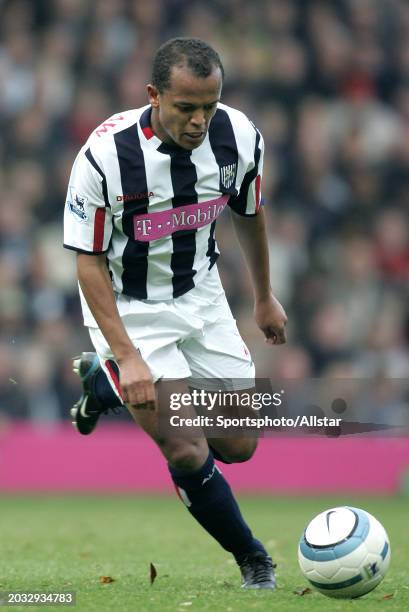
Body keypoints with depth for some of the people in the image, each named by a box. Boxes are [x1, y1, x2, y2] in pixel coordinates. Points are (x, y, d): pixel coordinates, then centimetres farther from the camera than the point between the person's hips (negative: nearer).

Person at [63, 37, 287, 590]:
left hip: (201, 293, 5)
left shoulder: (240, 136, -15)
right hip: (130, 308, -5)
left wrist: (265, 298, 18)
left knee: (238, 447, 8)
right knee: (188, 453, -16)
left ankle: (104, 382, 29)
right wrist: (128, 355, -25)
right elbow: (89, 260, -19)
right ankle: (251, 559, 11)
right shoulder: (105, 155, -28)